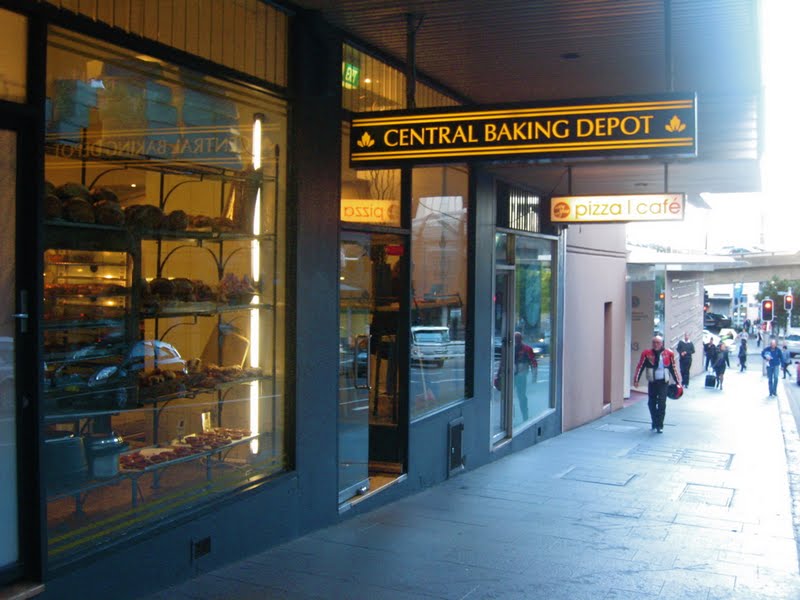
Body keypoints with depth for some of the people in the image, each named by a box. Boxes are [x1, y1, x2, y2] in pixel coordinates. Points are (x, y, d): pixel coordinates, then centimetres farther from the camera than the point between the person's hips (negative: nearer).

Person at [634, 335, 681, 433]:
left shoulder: (668, 353, -2)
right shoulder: (647, 354, -4)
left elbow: (673, 368, 7)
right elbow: (640, 367, -3)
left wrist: (678, 382, 9)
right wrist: (636, 380, -9)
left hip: (663, 382, -2)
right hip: (652, 382, 2)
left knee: (661, 403, -9)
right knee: (651, 403, 10)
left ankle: (660, 425, -4)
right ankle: (654, 422, 29)